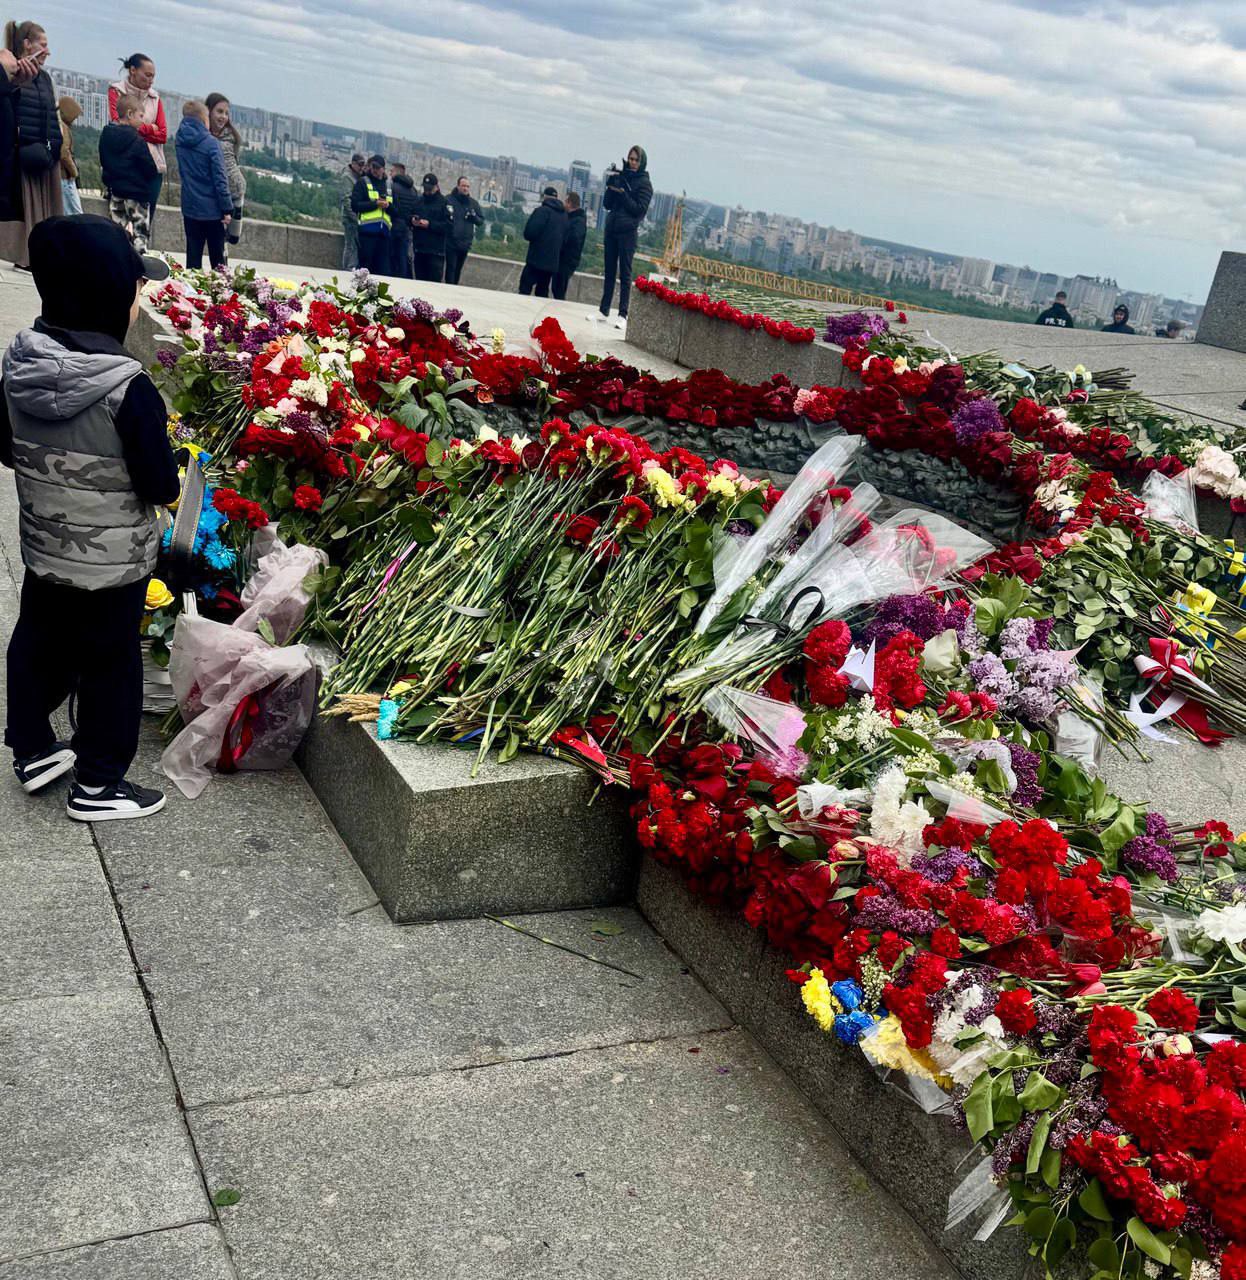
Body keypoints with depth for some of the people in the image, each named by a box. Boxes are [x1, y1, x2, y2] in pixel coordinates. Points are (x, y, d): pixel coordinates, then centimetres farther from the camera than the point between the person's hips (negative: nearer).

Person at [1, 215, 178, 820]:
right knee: (110, 665, 12)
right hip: (112, 562, -6)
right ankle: (97, 785, 26)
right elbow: (161, 486, -21)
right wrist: (162, 463, -2)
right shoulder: (128, 388, -28)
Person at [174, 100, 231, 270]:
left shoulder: (181, 141, 1)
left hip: (189, 207, 5)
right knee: (217, 257, 5)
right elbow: (219, 179, -14)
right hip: (212, 210, -5)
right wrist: (227, 208, -10)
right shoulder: (211, 143, -14)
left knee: (193, 255, 9)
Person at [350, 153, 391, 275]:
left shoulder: (388, 186, 20)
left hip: (383, 232, 4)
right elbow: (355, 205, -5)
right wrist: (375, 203, -12)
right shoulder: (362, 182, 6)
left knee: (383, 269, 2)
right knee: (365, 267, -3)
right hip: (367, 231, -4)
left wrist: (388, 206, -3)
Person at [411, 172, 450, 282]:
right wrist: (413, 222, -1)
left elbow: (448, 225, -12)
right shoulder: (418, 201, 13)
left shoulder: (444, 202, -2)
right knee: (420, 280, 9)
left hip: (436, 251, -5)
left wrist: (429, 224, -17)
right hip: (419, 248, 5)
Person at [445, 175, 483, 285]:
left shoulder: (473, 203, 9)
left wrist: (474, 217, -9)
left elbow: (481, 222, 11)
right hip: (451, 242, -4)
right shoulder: (449, 199, -5)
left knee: (458, 269, 14)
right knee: (451, 268, -6)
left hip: (465, 243, 4)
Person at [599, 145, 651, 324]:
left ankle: (623, 314, -7)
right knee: (609, 271, 10)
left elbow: (640, 209, -10)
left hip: (627, 231, -5)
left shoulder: (644, 183, -2)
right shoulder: (621, 177, 12)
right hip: (611, 228, 6)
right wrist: (611, 187, -7)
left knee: (625, 273, -7)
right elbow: (607, 204, 10)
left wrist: (622, 193, -16)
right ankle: (604, 309, 16)